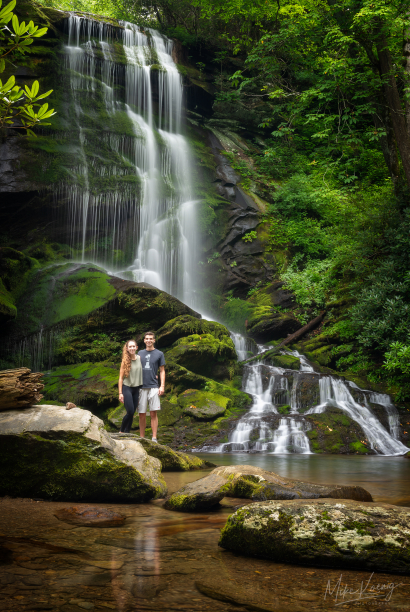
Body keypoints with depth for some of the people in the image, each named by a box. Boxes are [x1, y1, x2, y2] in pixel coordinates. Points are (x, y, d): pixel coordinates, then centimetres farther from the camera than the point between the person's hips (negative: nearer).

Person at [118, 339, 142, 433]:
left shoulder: (140, 358, 3)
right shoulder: (125, 361, -5)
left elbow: (143, 372, 17)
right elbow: (121, 378, -4)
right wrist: (120, 393, -8)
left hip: (136, 389, 4)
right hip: (127, 388, -4)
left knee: (132, 413, 4)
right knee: (130, 412, -12)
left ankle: (127, 432, 13)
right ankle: (121, 431, 6)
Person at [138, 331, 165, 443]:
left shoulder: (159, 354, 7)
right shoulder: (140, 353, 14)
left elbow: (162, 371, 6)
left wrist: (162, 386, -4)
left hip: (154, 387, -2)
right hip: (141, 387, 2)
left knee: (153, 413, -5)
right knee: (142, 414, 3)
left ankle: (154, 438, -3)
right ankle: (142, 437, 10)